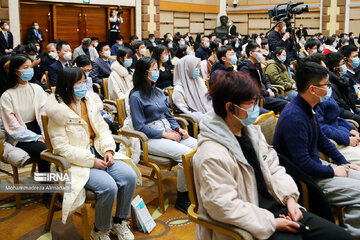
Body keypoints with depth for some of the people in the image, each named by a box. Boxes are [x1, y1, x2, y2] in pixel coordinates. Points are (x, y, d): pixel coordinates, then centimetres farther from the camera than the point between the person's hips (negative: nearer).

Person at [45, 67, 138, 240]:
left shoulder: (89, 101, 8)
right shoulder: (58, 112, -11)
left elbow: (103, 129, 12)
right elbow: (62, 148, -14)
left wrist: (109, 150, -7)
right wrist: (92, 161, -18)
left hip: (99, 154, 6)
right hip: (76, 163, -6)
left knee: (129, 175, -16)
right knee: (108, 186, -28)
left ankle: (119, 222, 6)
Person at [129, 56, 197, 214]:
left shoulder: (158, 92, 17)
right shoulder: (136, 97, -6)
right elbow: (140, 127, -11)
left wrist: (178, 129, 2)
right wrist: (164, 134, -15)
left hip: (169, 132, 7)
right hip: (151, 139, -7)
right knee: (186, 154, -29)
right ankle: (181, 199, -14)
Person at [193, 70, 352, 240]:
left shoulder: (252, 131, 7)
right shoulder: (211, 156, -22)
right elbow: (223, 207, -25)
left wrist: (289, 197, -2)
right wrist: (271, 223, -19)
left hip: (279, 209, 9)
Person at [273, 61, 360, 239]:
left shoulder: (309, 109, 4)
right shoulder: (294, 117, -27)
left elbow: (322, 140, 19)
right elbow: (303, 164, -28)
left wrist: (343, 163, 11)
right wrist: (332, 171, -14)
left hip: (315, 166, 10)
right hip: (304, 178, -10)